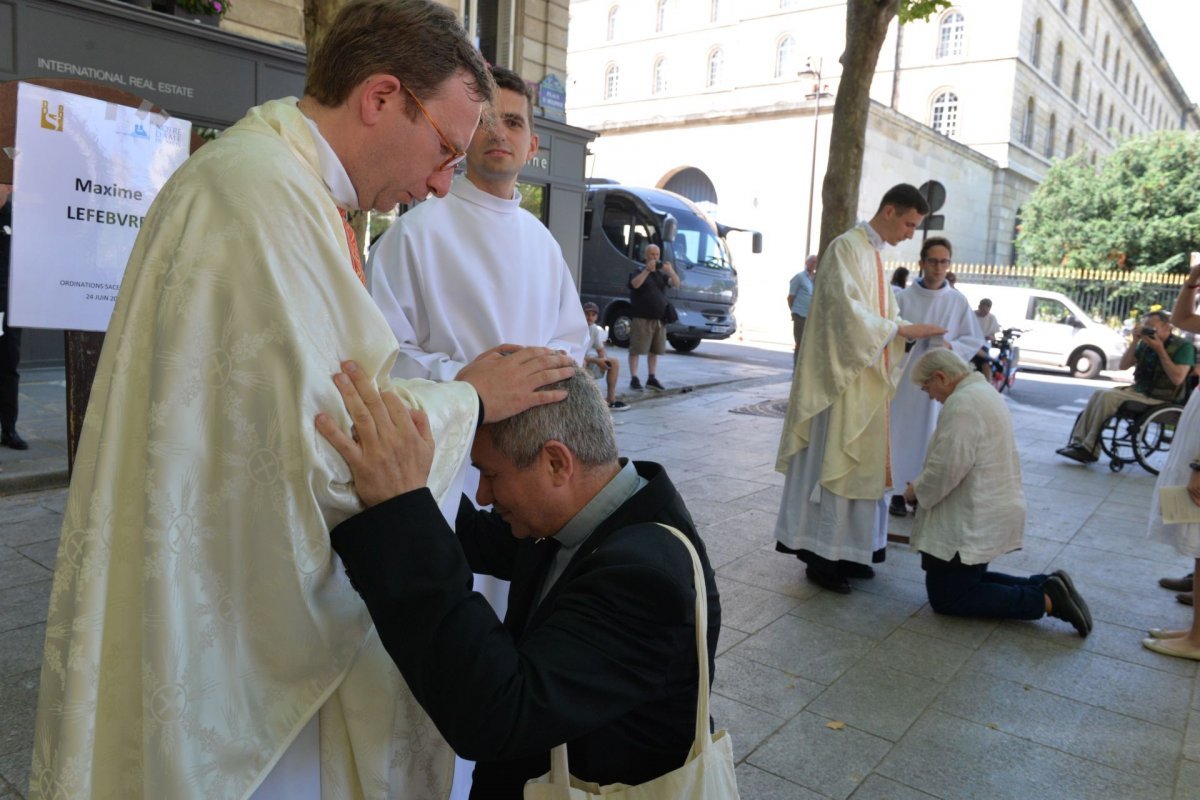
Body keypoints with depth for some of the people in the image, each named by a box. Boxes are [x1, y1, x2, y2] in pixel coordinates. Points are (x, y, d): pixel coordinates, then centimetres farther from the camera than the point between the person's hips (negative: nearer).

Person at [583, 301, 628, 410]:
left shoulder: (596, 329, 1)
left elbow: (600, 349, 10)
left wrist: (604, 359, -15)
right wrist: (596, 361, -29)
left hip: (587, 361, 8)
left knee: (615, 363, -3)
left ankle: (611, 400, -4)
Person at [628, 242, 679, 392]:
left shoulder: (661, 273, 14)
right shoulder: (638, 272, 1)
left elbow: (676, 284, -1)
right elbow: (635, 284, -20)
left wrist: (671, 271, -19)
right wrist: (647, 270, -27)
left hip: (659, 318, 5)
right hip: (641, 318, -5)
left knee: (655, 350, 9)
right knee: (636, 349, -6)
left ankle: (651, 378, 17)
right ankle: (634, 379, -3)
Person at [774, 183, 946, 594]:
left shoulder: (874, 254, 17)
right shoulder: (847, 247, -11)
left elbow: (883, 315, 15)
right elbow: (849, 313, -21)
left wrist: (924, 339, 2)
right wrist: (904, 329, -19)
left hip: (869, 379, 10)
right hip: (844, 377, -9)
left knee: (860, 466, 12)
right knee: (832, 464, -4)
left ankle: (845, 551, 21)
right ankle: (820, 556, 5)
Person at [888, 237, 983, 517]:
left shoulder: (959, 302, 2)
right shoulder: (904, 297, -2)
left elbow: (974, 341, 4)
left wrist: (950, 346, -14)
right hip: (905, 378, -1)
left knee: (930, 437, 4)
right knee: (901, 435, 3)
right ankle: (899, 493, 14)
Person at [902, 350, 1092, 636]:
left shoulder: (962, 403, -21)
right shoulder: (984, 391, 12)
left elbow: (947, 468, -26)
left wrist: (916, 490, -7)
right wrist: (923, 487, 11)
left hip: (974, 523, -10)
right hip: (991, 513, 10)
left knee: (945, 597, 0)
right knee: (965, 581, 21)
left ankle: (1045, 599, -6)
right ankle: (1047, 586, 11)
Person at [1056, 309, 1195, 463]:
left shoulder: (1183, 346, -8)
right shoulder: (1146, 343, 10)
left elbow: (1177, 379, -20)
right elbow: (1124, 365, 10)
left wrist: (1161, 351, -20)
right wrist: (1134, 342, -2)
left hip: (1161, 399, -7)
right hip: (1139, 390, 7)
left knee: (1108, 396, -24)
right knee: (1099, 395, -15)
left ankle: (1089, 449, -21)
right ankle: (1078, 442, -20)